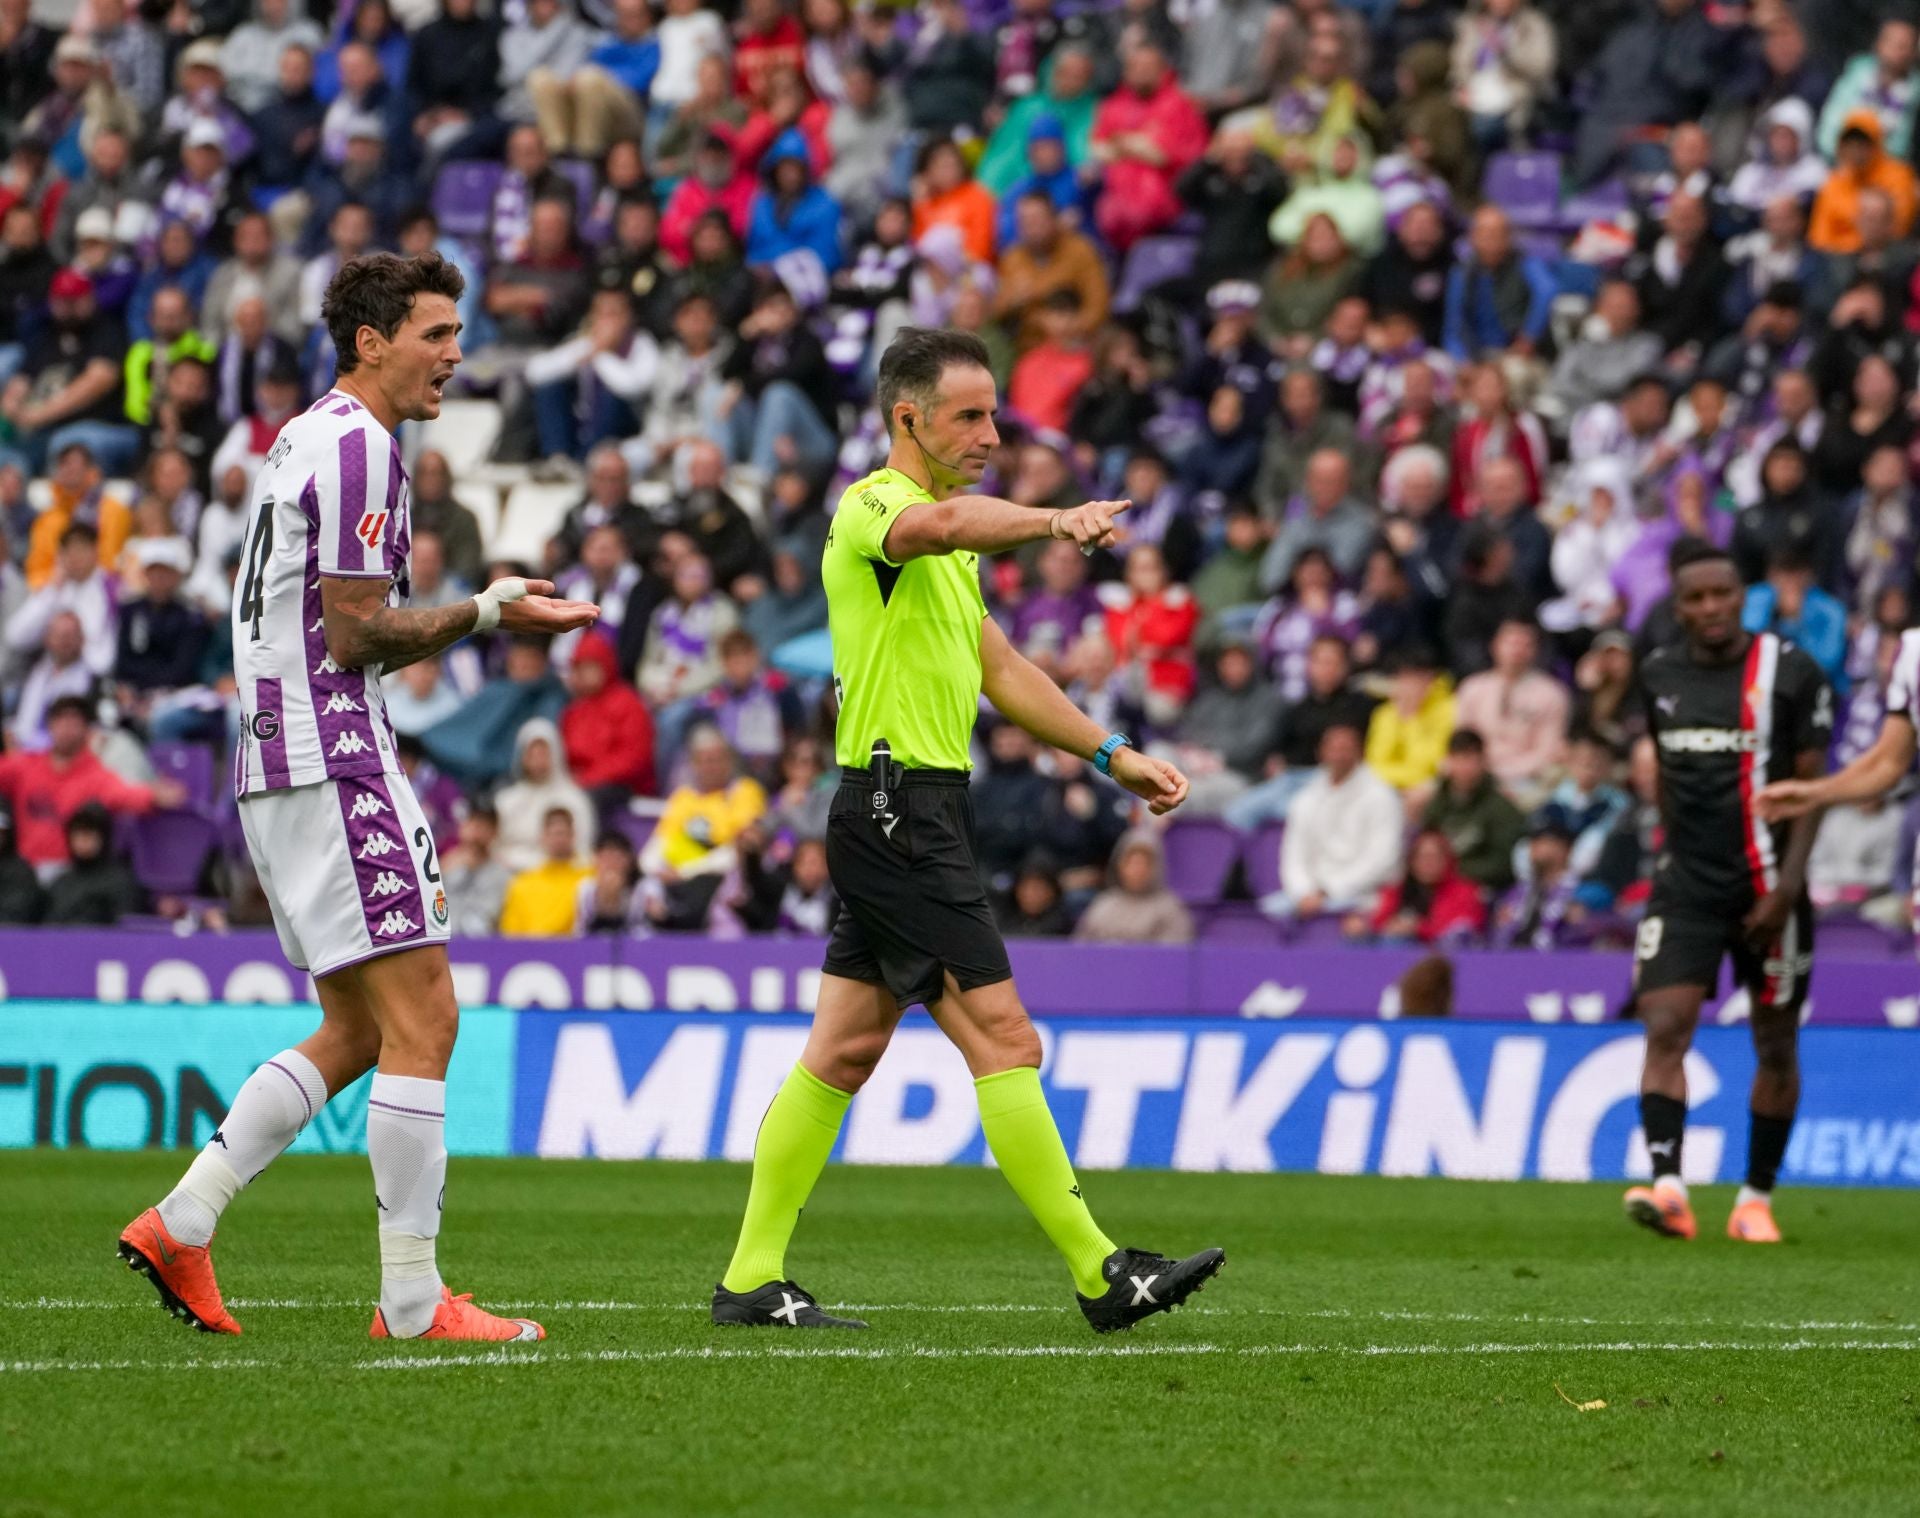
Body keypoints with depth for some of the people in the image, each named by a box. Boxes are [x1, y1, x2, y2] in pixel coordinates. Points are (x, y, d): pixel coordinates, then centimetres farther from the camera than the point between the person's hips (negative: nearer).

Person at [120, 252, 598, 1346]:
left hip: (285, 761, 10)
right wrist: (485, 614, -7)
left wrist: (485, 613, 15)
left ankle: (179, 1225, 12)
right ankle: (413, 1300, -8)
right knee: (422, 1021, -9)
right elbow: (355, 638, -16)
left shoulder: (310, 439, 20)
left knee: (359, 1029, 14)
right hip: (334, 764, -10)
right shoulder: (357, 446, -13)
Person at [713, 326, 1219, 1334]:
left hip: (916, 817, 10)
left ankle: (752, 1279, 11)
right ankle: (1100, 1274, -8)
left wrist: (1113, 755, 20)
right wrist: (1052, 521, -53)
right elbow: (943, 520, -36)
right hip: (899, 810, -10)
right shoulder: (874, 507, -11)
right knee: (1003, 1041, -9)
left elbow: (1001, 671, 26)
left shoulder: (945, 548, 20)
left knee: (844, 1051, 9)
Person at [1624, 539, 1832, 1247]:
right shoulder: (1660, 675, 7)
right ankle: (1667, 1188, -23)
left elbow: (1812, 785, -6)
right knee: (1665, 1030, -14)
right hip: (1686, 886, 2)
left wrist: (1785, 888, -14)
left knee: (1776, 1044, 5)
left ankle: (1757, 1197, 17)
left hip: (1767, 888, -2)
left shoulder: (1790, 674, -6)